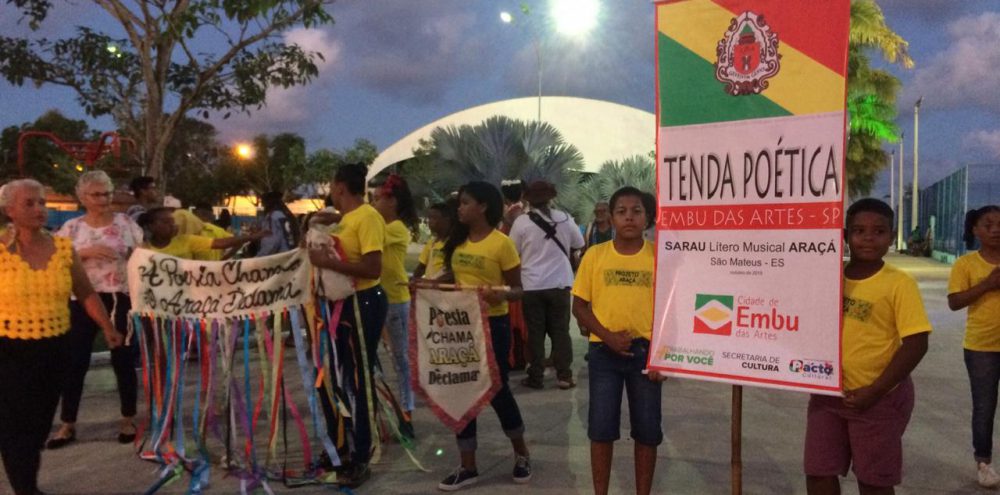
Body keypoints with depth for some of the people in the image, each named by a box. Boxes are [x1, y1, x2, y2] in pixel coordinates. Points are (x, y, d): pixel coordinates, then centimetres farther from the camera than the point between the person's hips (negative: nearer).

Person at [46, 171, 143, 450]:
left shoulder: (126, 223, 3)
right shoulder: (72, 227, 4)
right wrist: (85, 252, -16)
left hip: (121, 299, -1)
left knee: (124, 360, 6)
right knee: (75, 362, 4)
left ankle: (128, 419, 20)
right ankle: (67, 424, 17)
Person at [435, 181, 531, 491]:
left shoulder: (502, 243, -11)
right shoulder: (457, 240, 7)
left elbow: (517, 289, -9)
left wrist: (501, 294, -30)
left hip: (492, 325, -6)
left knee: (496, 389, 4)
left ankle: (521, 453, 30)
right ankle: (468, 467, 19)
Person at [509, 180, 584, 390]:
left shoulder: (521, 221, -8)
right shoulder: (564, 219, -1)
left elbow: (513, 252, 0)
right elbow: (577, 246, 11)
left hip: (531, 285, -1)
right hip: (559, 283, 1)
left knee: (535, 332, 7)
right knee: (560, 330, 9)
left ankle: (535, 376, 11)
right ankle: (564, 376, 9)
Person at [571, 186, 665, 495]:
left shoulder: (660, 255, -2)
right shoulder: (595, 255, -1)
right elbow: (579, 306, 1)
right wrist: (607, 336, -11)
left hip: (646, 350, 0)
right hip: (604, 351, 0)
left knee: (647, 430, 8)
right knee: (601, 428, 6)